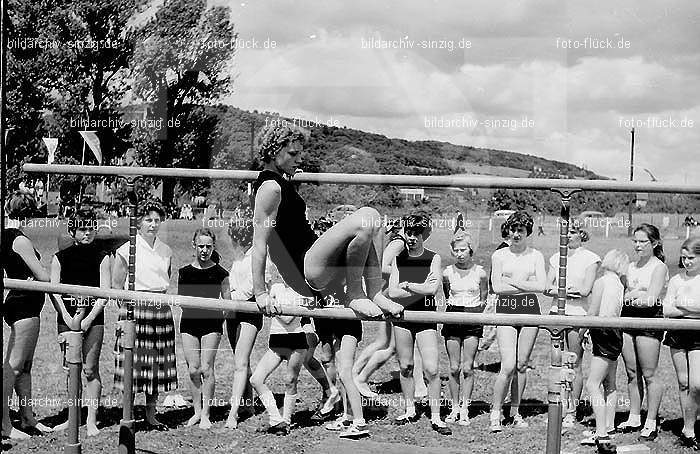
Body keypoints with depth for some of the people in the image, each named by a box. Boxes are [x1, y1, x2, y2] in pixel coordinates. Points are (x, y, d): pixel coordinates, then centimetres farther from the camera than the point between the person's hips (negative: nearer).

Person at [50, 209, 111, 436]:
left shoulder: (102, 258, 3)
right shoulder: (60, 258, 6)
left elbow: (105, 293, -3)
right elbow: (54, 291, 1)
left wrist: (88, 319, -12)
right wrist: (67, 318, -11)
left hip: (93, 317, -2)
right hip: (67, 317, 2)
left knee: (90, 369, -4)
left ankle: (91, 420, -1)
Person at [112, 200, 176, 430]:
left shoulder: (165, 251, 11)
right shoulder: (127, 250, -3)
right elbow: (116, 286, 0)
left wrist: (162, 296, 11)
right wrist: (132, 301, -4)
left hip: (161, 310, 5)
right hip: (135, 310, -5)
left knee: (158, 364, 6)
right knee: (133, 363, -7)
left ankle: (151, 415, 15)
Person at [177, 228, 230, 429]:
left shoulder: (219, 273, 0)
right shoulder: (184, 272, 7)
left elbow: (227, 302, 5)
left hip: (211, 323, -2)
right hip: (189, 323, 2)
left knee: (206, 368, -5)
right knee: (193, 370, 2)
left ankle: (206, 414, 3)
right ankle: (197, 410, 15)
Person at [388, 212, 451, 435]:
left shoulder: (433, 258, -2)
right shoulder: (398, 259, 5)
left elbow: (433, 288, -16)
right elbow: (392, 293, -5)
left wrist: (406, 285, -8)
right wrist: (421, 289, -11)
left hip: (426, 318, -3)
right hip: (402, 316, 3)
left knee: (431, 369, -9)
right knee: (405, 366, 10)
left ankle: (436, 417, -3)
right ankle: (410, 410, 26)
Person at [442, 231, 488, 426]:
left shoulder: (480, 273, -5)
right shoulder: (447, 273, -2)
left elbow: (483, 300, 7)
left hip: (473, 320, -1)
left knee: (467, 368, -2)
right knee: (454, 368, 3)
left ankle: (464, 409, 6)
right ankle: (455, 407, 14)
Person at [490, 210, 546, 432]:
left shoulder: (535, 256, 6)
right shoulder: (499, 255, 4)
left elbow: (541, 286, -6)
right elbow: (497, 287, -5)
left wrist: (511, 281, -9)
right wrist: (526, 285, -8)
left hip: (530, 309, 2)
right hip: (505, 309, -2)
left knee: (522, 365, 5)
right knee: (508, 366, -11)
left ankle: (515, 412, 17)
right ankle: (495, 413, -1)